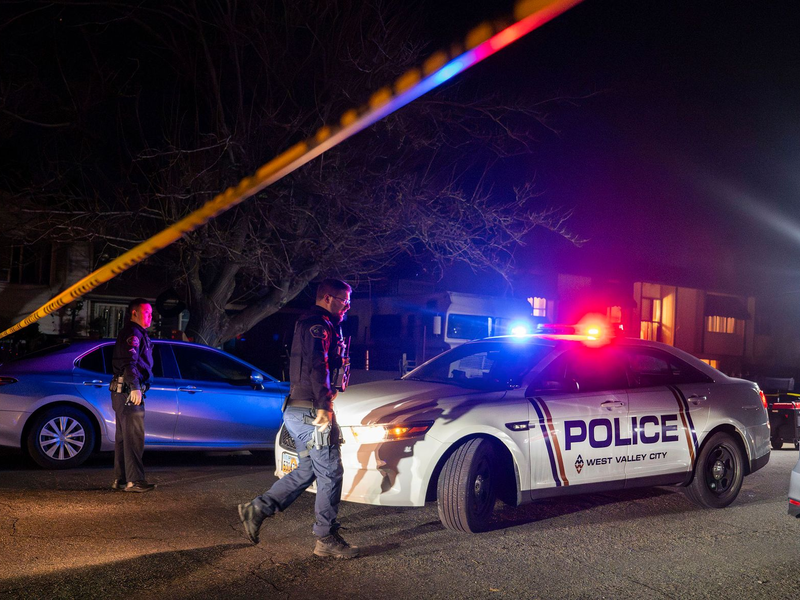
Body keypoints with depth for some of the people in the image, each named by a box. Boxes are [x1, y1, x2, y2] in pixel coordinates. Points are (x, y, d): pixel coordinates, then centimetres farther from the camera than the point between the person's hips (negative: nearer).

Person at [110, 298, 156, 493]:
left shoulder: (134, 333, 22)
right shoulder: (133, 333, -11)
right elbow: (129, 362, -25)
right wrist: (135, 387, -35)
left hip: (123, 393, 11)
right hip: (129, 392, -11)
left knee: (123, 436, 13)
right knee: (134, 436, -11)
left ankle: (120, 479, 19)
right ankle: (134, 480, -12)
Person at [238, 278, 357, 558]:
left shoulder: (311, 323, 22)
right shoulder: (319, 324, -12)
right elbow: (316, 366, -23)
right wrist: (323, 405, -28)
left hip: (297, 410, 11)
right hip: (310, 410, -11)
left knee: (308, 469, 17)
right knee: (330, 472, -3)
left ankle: (257, 509, 15)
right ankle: (327, 539, 4)